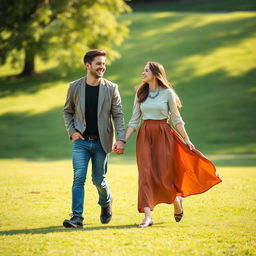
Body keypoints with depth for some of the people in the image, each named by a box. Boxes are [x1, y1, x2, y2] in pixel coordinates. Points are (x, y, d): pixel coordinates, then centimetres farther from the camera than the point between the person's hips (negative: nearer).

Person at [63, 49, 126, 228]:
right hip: (81, 140, 0)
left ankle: (106, 203, 38)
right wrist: (72, 131, -2)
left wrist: (121, 139, -12)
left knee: (99, 180, 7)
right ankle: (77, 217, -10)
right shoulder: (75, 87, 0)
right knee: (79, 178, -11)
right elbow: (68, 111, 12)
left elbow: (118, 115, -2)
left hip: (101, 142, 0)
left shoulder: (111, 88, -2)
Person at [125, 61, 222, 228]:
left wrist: (187, 139, 0)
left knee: (162, 175, -3)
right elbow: (134, 121, 10)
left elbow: (176, 118, 3)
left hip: (163, 135, -3)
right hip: (145, 136, 3)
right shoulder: (140, 94, 9)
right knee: (145, 174, -9)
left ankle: (177, 201, 29)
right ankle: (147, 216, -11)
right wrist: (123, 140, 1)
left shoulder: (168, 93, -1)